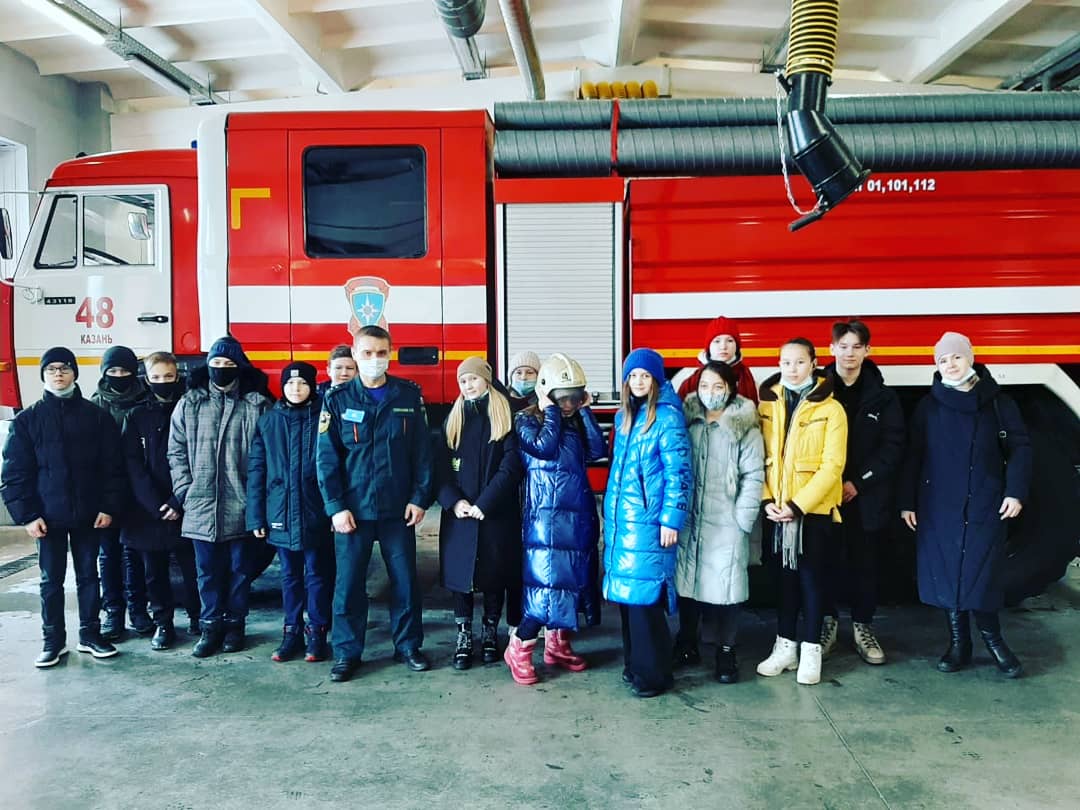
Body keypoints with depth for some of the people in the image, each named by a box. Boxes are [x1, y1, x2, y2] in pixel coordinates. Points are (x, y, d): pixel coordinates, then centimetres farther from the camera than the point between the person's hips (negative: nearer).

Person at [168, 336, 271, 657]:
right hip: (201, 505, 2)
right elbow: (177, 453, 8)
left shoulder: (257, 405, -2)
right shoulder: (189, 404, 6)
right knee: (207, 570, 10)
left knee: (239, 568, 10)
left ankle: (235, 624, 23)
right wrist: (185, 491, 0)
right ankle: (211, 626, 21)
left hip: (242, 505, -2)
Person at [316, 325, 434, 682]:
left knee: (405, 580, 9)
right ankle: (347, 652, 21)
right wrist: (336, 506, -10)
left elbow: (422, 451, 2)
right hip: (353, 508, -1)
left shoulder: (409, 395, 2)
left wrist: (419, 497, -4)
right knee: (348, 583, 6)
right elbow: (326, 458, -3)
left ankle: (408, 646, 25)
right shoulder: (338, 399, -1)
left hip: (398, 508, 1)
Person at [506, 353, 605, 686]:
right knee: (546, 579, -11)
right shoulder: (526, 420, -3)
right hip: (546, 515, -7)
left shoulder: (576, 422, 13)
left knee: (572, 577, 12)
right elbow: (545, 448, -21)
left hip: (579, 515, 7)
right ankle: (519, 648, 4)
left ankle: (557, 645, 26)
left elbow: (597, 451, -2)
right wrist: (550, 412, -11)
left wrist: (585, 412, -2)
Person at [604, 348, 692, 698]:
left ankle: (653, 673, 5)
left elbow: (679, 473, -12)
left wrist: (671, 518, -16)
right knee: (626, 593, 12)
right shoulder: (623, 416, 15)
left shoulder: (667, 416, -8)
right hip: (620, 519, 7)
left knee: (643, 594, -6)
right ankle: (634, 663, 25)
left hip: (648, 522, -7)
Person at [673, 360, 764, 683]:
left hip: (726, 522, -3)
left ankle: (726, 651, 14)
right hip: (688, 520, 3)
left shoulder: (744, 427, -1)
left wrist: (744, 519, -11)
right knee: (686, 578, 9)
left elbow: (754, 476, -5)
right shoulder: (687, 421, 8)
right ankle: (687, 642, 25)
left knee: (725, 583, -1)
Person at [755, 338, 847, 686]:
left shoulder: (830, 408, -7)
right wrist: (767, 500, -9)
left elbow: (832, 465, -12)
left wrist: (797, 504, -18)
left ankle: (811, 649, 18)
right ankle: (785, 646, 24)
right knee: (784, 575, 12)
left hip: (815, 508, -3)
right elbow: (759, 458, 4)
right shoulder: (767, 405, 4)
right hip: (776, 509, 3)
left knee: (811, 576, 5)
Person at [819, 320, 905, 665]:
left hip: (867, 496, 1)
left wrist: (859, 482, -11)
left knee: (865, 563, 8)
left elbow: (892, 448, -1)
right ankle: (827, 621, 21)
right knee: (827, 559, 4)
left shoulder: (883, 397, 4)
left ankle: (863, 626, 22)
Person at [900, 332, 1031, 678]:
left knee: (982, 574, -2)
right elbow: (913, 456, 5)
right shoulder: (928, 406, 5)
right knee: (947, 573, 4)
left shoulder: (998, 402, 4)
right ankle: (959, 643, 16)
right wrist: (907, 501, 2)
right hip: (938, 507, 1)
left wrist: (1015, 491, -8)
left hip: (986, 507, -1)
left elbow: (1019, 448, 3)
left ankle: (992, 638, 18)